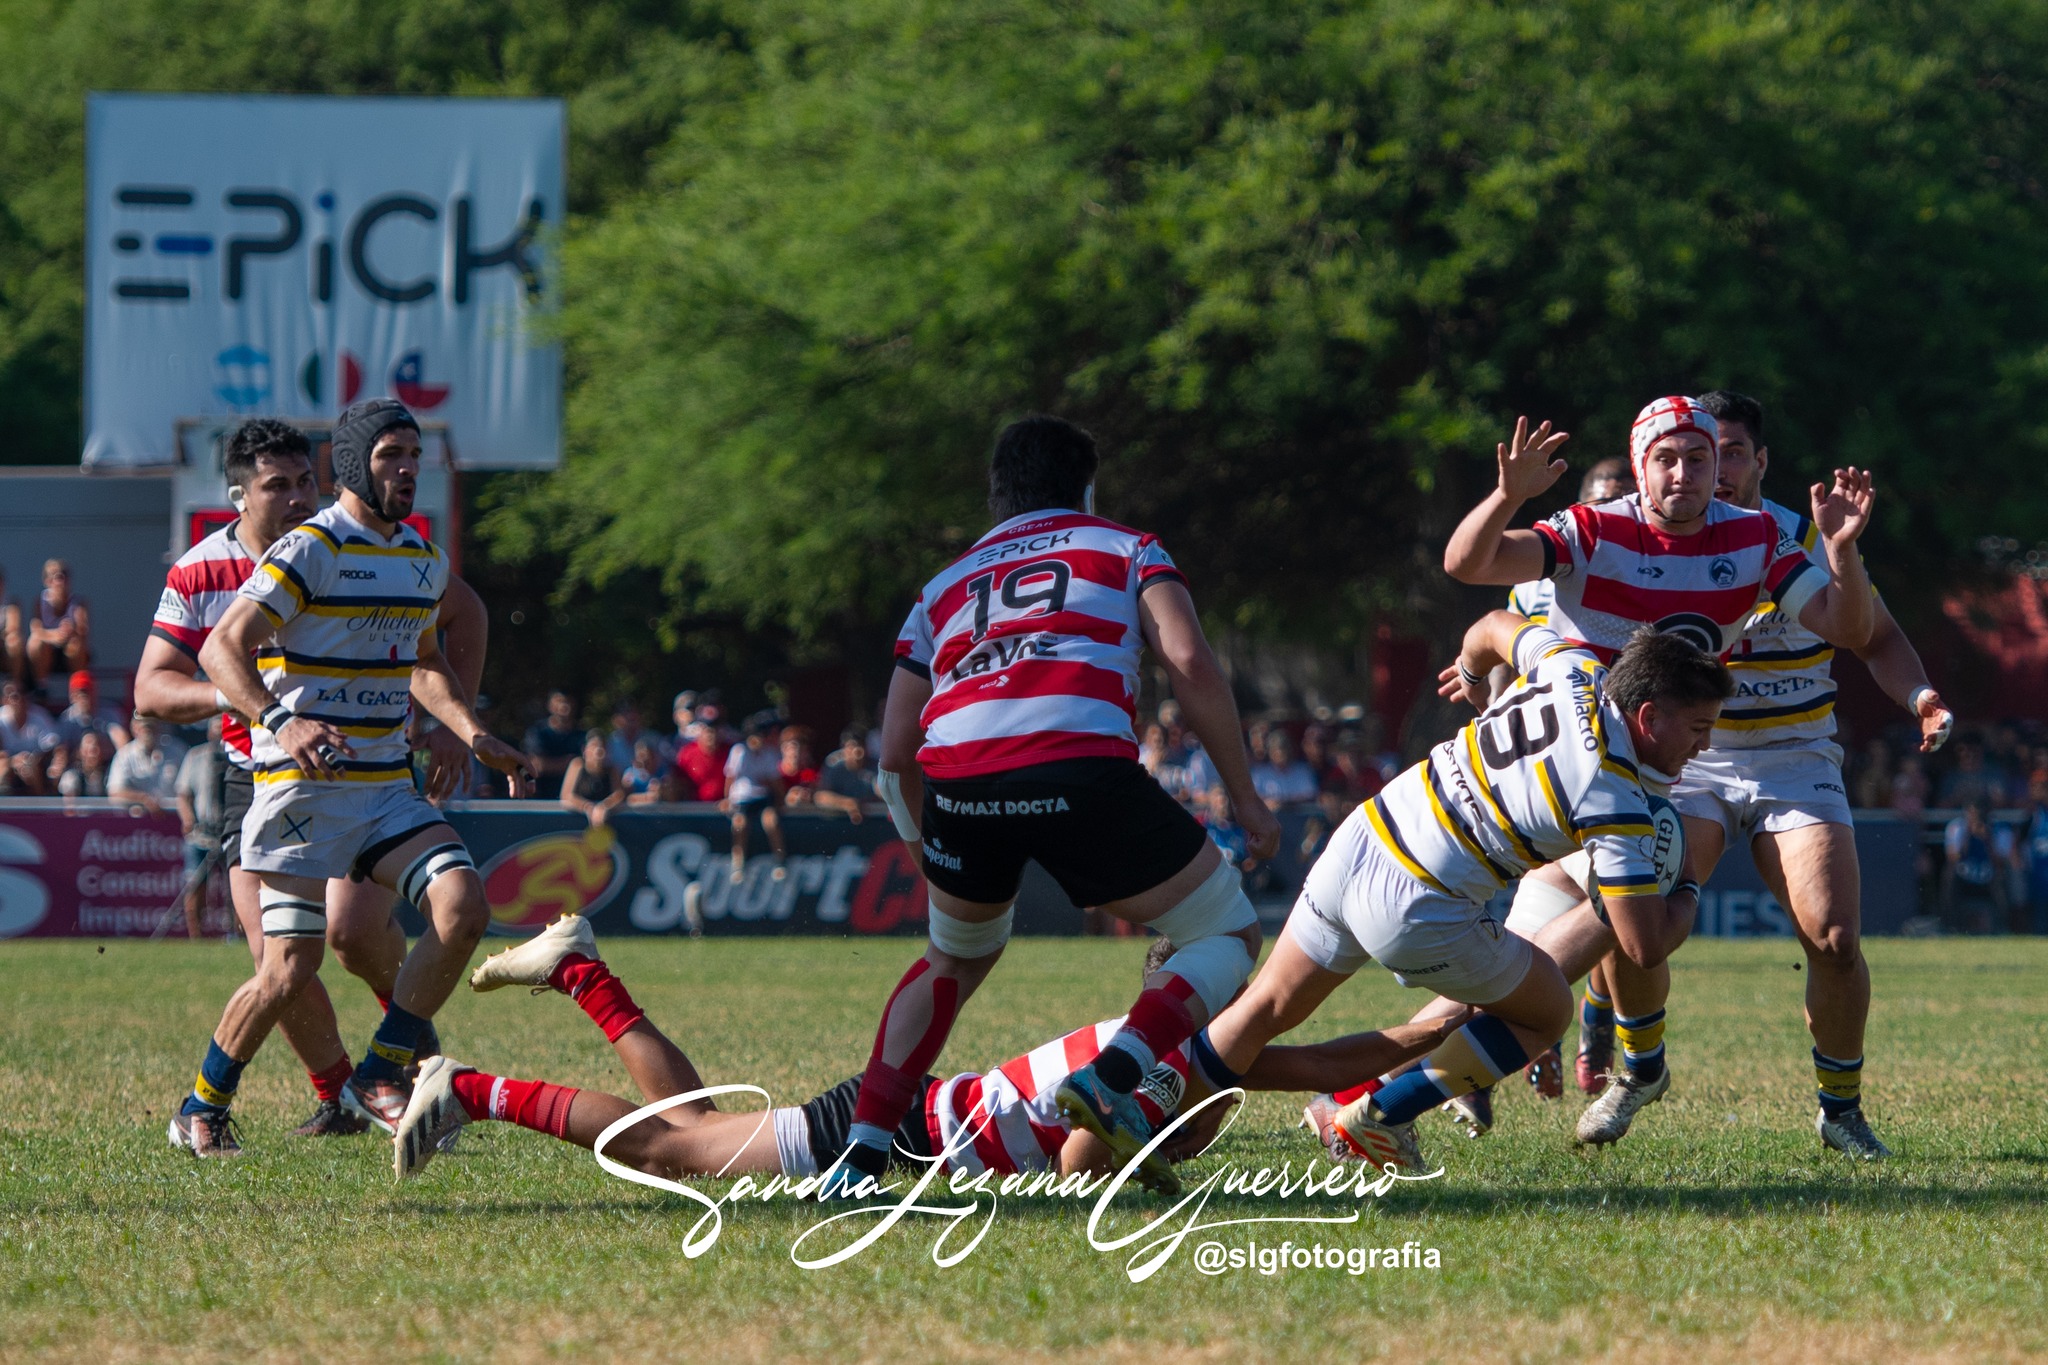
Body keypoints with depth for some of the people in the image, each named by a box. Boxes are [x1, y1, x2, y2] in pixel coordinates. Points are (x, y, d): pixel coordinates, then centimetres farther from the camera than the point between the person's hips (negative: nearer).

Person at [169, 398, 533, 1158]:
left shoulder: (426, 561, 13)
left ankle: (380, 1078, -1)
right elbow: (222, 648, -19)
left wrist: (477, 739, 13)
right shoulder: (310, 550, -11)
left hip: (386, 783, 6)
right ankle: (201, 1112, 12)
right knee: (290, 970, -10)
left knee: (462, 908, -15)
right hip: (304, 784, -6)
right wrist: (279, 722, -35)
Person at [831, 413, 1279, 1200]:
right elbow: (1188, 662, 7)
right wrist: (1244, 798, 12)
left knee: (955, 962, 32)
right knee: (1228, 938, 14)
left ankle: (859, 1162, 18)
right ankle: (1112, 1079, -12)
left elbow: (895, 754, 28)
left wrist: (936, 854, 42)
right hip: (1081, 767, -4)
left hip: (956, 777, 4)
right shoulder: (1126, 549, 25)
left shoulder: (944, 588, 34)